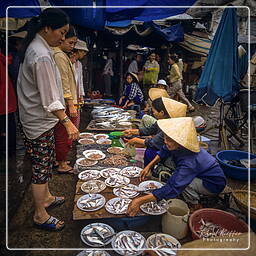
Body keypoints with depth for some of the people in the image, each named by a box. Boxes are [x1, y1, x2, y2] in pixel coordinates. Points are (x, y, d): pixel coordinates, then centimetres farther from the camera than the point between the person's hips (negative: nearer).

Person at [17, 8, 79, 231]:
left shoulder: (35, 46, 10)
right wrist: (67, 122, -27)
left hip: (38, 117, 10)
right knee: (42, 167, 2)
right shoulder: (42, 56, -23)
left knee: (45, 163, 21)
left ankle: (46, 197, 40)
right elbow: (49, 99, -25)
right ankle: (40, 215, 18)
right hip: (39, 120, -10)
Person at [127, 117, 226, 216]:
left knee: (181, 182, -30)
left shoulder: (189, 162, -39)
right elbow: (164, 151, 6)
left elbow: (172, 188, -41)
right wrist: (149, 166, -2)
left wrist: (140, 200, -42)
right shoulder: (178, 146, -18)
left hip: (215, 183, -8)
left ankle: (195, 206, 0)